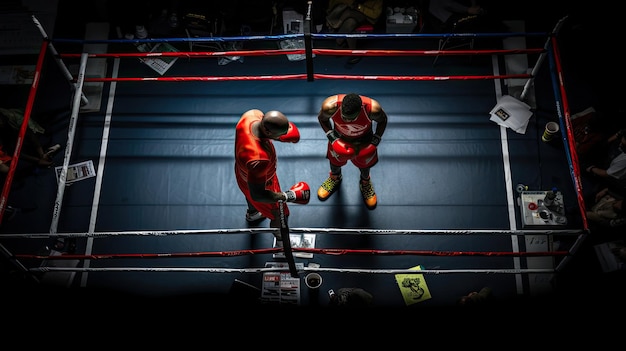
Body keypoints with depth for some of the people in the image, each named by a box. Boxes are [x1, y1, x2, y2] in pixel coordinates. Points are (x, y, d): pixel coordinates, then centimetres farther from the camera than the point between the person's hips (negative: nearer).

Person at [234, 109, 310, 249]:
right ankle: (282, 243, 54)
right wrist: (289, 196, -29)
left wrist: (280, 135, -9)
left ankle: (252, 213, 76)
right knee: (279, 216, 22)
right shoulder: (258, 159, -51)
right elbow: (257, 194, -38)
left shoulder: (253, 114, -31)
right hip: (261, 184, -7)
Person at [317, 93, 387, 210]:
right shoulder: (330, 106, -40)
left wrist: (376, 140, -19)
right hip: (339, 139, 0)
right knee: (335, 162, 25)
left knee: (364, 166, 23)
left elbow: (382, 120, -15)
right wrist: (331, 137, -22)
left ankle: (365, 183, 59)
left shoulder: (373, 109, -41)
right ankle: (335, 178, 61)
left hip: (363, 140, 0)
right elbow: (322, 118, -14)